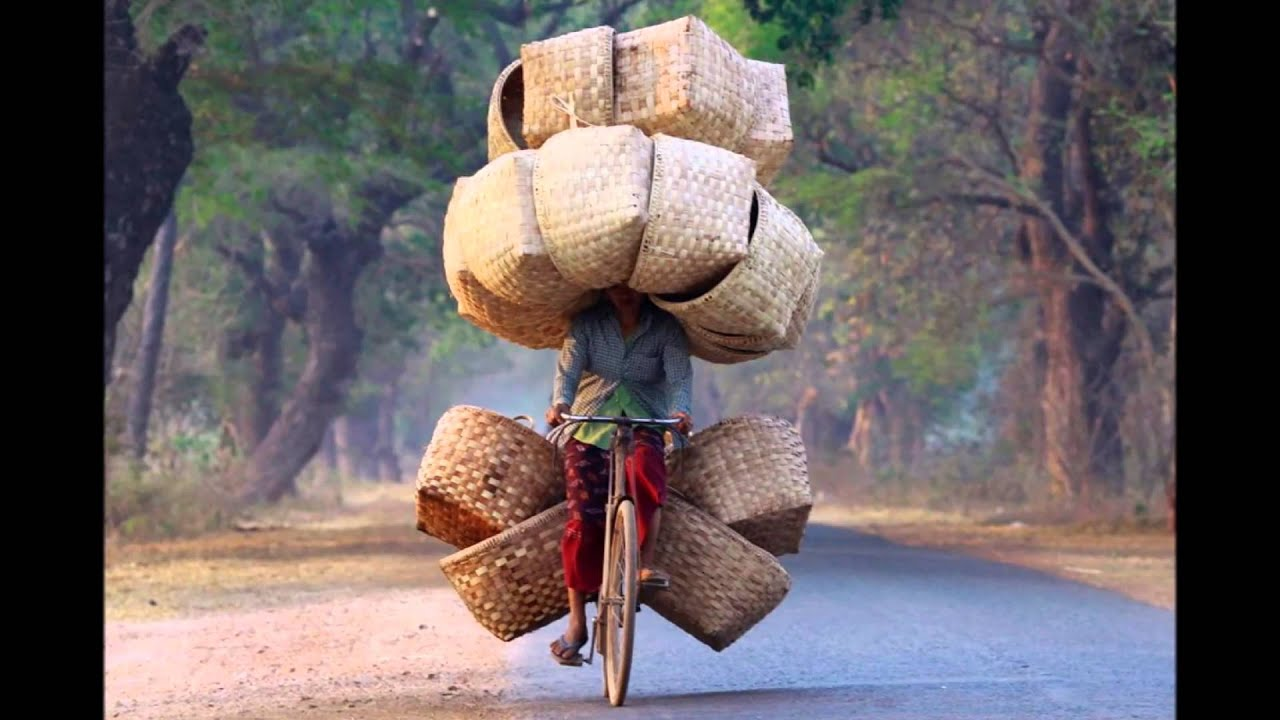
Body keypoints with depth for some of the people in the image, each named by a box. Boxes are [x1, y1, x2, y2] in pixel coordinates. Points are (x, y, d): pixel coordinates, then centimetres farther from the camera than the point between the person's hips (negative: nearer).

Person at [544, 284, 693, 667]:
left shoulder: (665, 327, 2)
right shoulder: (586, 323, 3)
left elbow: (679, 373, -12)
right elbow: (569, 366, -10)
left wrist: (680, 410, -33)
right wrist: (560, 403, -31)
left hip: (643, 423, 0)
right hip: (589, 425, 0)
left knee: (645, 468, -37)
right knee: (583, 518, -12)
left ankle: (646, 563, -26)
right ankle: (576, 623, -8)